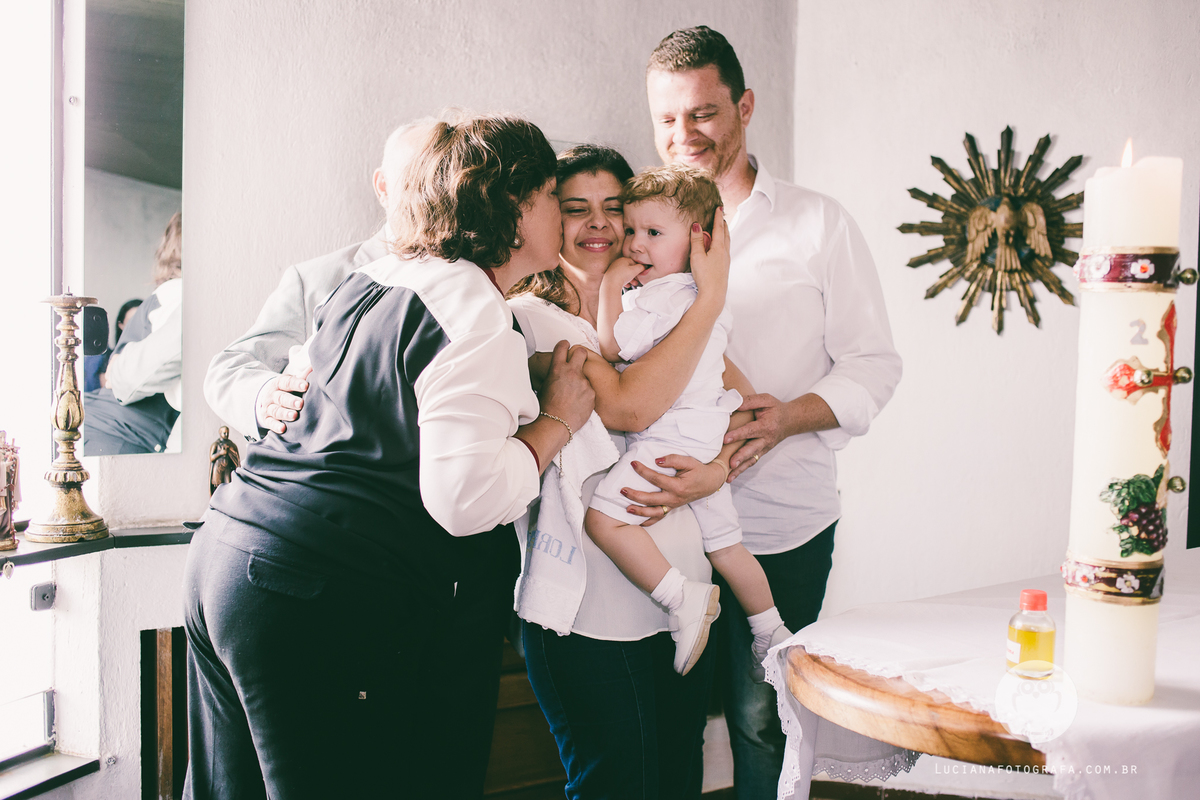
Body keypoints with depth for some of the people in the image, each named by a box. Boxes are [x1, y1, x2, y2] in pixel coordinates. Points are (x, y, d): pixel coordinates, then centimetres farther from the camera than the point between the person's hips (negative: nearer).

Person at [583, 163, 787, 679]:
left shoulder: (661, 296, -15)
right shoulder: (705, 297, 17)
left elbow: (611, 346, -15)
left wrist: (611, 287, -8)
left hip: (672, 438, -11)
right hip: (706, 439, 11)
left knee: (604, 518, -17)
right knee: (724, 541, 20)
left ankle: (684, 598, -17)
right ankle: (771, 632, 31)